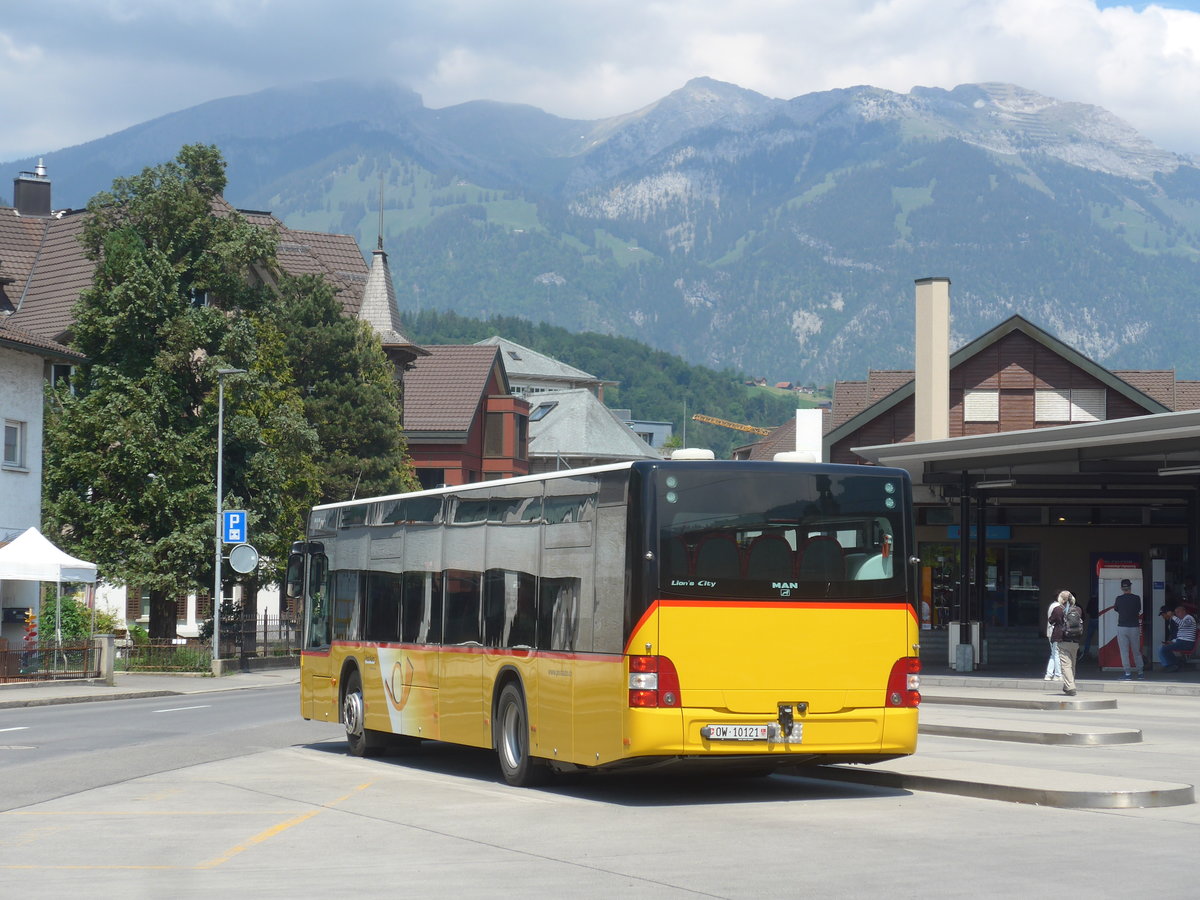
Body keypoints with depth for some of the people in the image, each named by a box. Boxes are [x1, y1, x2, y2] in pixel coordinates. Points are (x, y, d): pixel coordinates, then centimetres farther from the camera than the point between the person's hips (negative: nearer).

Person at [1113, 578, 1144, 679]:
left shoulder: (1119, 598, -6)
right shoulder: (1136, 598, -4)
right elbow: (1139, 610, 9)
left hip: (1122, 627, -2)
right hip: (1134, 627, 2)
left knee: (1124, 651, 1)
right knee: (1136, 651, 13)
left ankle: (1127, 673, -5)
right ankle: (1140, 672, 19)